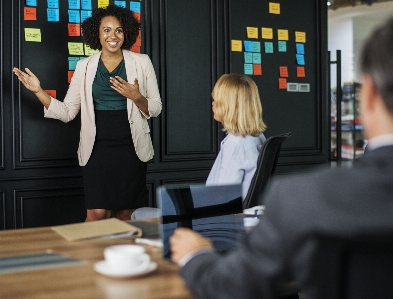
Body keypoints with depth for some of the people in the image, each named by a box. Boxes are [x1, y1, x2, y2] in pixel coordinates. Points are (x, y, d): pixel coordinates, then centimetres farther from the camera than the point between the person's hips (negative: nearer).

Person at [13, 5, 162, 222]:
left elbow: (155, 109, 4)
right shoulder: (85, 66, 6)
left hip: (131, 148, 0)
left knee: (126, 215, 6)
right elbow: (67, 112, 4)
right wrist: (38, 91, -7)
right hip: (97, 148, 0)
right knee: (97, 214, -8)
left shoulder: (141, 62, 3)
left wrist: (136, 97, -16)